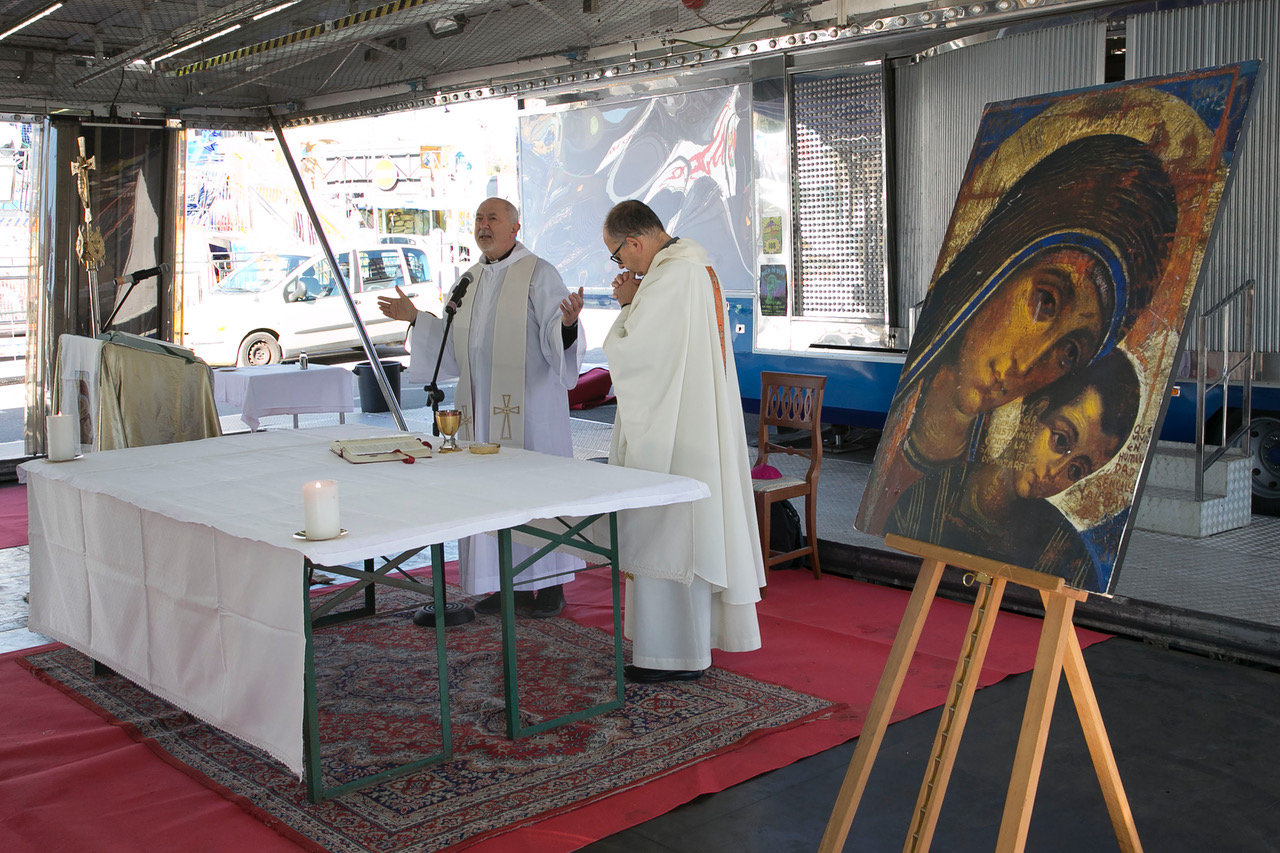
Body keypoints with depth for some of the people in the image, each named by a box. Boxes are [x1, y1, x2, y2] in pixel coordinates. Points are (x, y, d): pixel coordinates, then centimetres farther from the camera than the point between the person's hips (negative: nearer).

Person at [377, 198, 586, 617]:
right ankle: (512, 583, 20)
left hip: (529, 404, -7)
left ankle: (550, 584, 9)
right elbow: (458, 345, 20)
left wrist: (567, 322, -36)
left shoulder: (539, 274, -6)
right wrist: (415, 318, 17)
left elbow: (555, 338, -15)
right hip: (482, 406, 7)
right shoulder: (470, 280, 14)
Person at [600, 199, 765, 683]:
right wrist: (636, 303, 5)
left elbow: (623, 350, -20)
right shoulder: (695, 263, 11)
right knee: (695, 530, 15)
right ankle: (696, 635, 26)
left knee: (664, 532, -3)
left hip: (669, 429, -10)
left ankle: (674, 652, 5)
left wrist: (627, 303, -3)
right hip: (700, 422, 10)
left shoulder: (670, 277, -19)